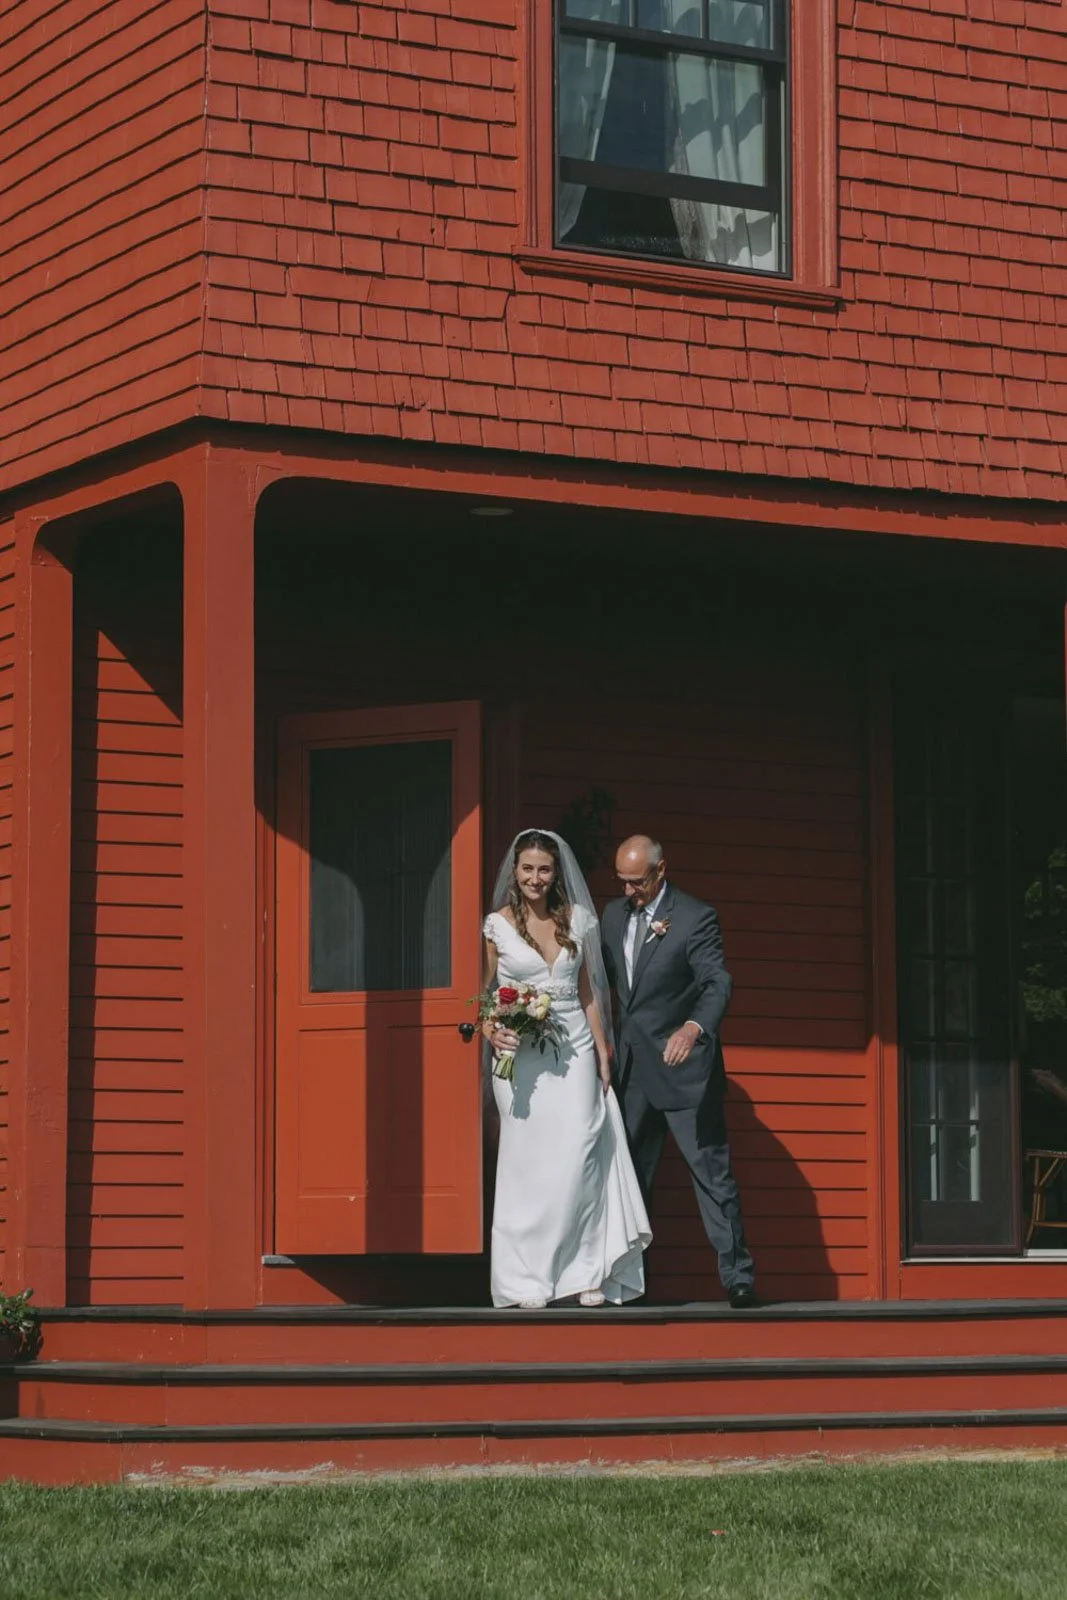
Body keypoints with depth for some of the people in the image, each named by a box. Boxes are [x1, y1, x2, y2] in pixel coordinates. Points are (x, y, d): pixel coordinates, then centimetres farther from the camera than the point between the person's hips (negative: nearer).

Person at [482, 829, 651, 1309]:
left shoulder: (576, 921, 9)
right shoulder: (498, 925, 2)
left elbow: (588, 992, 13)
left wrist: (603, 1053, 8)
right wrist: (490, 1030, -11)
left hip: (575, 1051, 2)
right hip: (521, 1055, -2)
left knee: (578, 1157, -8)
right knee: (528, 1162, -2)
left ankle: (585, 1274, -3)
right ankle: (527, 1280, 4)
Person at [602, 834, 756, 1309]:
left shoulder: (695, 918, -10)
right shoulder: (614, 915, 10)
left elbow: (718, 983, -19)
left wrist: (695, 1027, -37)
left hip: (682, 1063, -6)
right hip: (632, 1069, 6)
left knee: (711, 1170, -6)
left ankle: (737, 1277, -4)